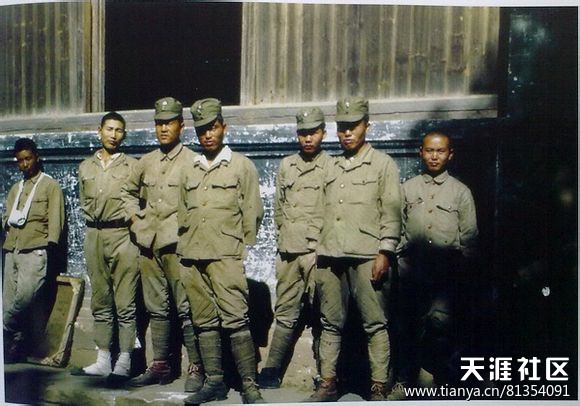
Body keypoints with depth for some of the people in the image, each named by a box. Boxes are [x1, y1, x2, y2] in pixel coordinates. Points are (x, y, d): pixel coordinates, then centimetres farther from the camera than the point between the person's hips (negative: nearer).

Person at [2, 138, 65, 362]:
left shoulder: (50, 185, 7)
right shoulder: (15, 188, 25)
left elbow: (55, 219, -1)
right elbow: (6, 218, 26)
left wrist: (50, 246, -11)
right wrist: (9, 221, 3)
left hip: (35, 251, -5)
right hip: (12, 251, 6)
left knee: (25, 296, -23)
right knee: (9, 303, 0)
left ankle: (8, 336, -7)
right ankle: (15, 349, 8)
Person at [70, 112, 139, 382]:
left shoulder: (132, 166, 3)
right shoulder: (85, 167, 15)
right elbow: (84, 203, 21)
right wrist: (95, 221, 11)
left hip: (122, 235, -4)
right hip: (94, 236, 5)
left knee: (125, 304, -4)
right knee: (100, 301, 9)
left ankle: (124, 363, 2)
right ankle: (103, 361, 16)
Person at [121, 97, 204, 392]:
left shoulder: (192, 161, -4)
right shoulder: (146, 162, 14)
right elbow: (129, 192, 28)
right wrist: (135, 218, 15)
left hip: (177, 245, -6)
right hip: (148, 244, 6)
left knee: (186, 309, -4)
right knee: (156, 309, 13)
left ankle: (196, 368, 5)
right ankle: (160, 366, 23)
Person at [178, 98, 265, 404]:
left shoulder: (241, 166, 5)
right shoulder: (189, 171, 18)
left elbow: (252, 212, 3)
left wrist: (241, 250, -1)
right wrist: (183, 248, 12)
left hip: (225, 257, -5)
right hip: (191, 258, 5)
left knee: (235, 320, -10)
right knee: (204, 321, 7)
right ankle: (214, 381, 16)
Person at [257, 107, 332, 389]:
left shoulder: (332, 168, 1)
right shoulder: (286, 166, 14)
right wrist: (287, 233, 11)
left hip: (318, 251, -4)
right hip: (287, 250, 4)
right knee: (285, 312, 9)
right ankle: (272, 369, 14)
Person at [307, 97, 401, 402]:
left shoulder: (383, 164, 6)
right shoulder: (332, 167, 19)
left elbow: (391, 211, -2)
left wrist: (385, 252, -11)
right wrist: (317, 252, 14)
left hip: (366, 256, -4)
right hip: (329, 256, 5)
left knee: (374, 324, -2)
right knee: (330, 323, 8)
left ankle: (379, 388, 5)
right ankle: (328, 385, 16)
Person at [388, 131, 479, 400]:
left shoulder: (460, 191, 9)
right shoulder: (408, 188, 13)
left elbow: (469, 235, 7)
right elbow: (398, 227, 13)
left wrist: (463, 266, -3)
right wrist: (400, 259, 4)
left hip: (445, 269, -2)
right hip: (412, 267, 2)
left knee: (440, 321, -14)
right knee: (410, 325, 7)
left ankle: (442, 377, 7)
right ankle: (405, 380, 20)